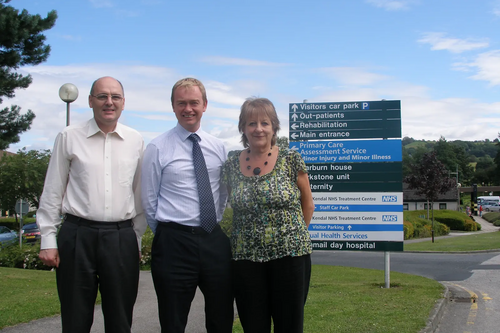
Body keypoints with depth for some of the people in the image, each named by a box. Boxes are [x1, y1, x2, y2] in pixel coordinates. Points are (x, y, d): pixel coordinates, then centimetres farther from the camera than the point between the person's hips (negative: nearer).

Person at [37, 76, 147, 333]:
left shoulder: (136, 141, 7)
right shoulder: (69, 137, 3)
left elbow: (139, 193, 12)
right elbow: (52, 191, 5)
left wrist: (137, 239, 11)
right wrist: (48, 239, 1)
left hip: (122, 237, 2)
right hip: (77, 235, -1)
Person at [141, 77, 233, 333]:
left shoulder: (218, 147, 9)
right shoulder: (158, 148, -3)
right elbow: (148, 199, 0)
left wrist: (214, 224, 11)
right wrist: (167, 235, 5)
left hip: (215, 240, 4)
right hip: (174, 242, -4)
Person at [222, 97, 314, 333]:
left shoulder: (290, 159, -2)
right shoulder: (232, 166, 4)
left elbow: (307, 204, 8)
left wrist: (294, 233, 9)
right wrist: (250, 234, 10)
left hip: (289, 254, -2)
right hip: (246, 257, 2)